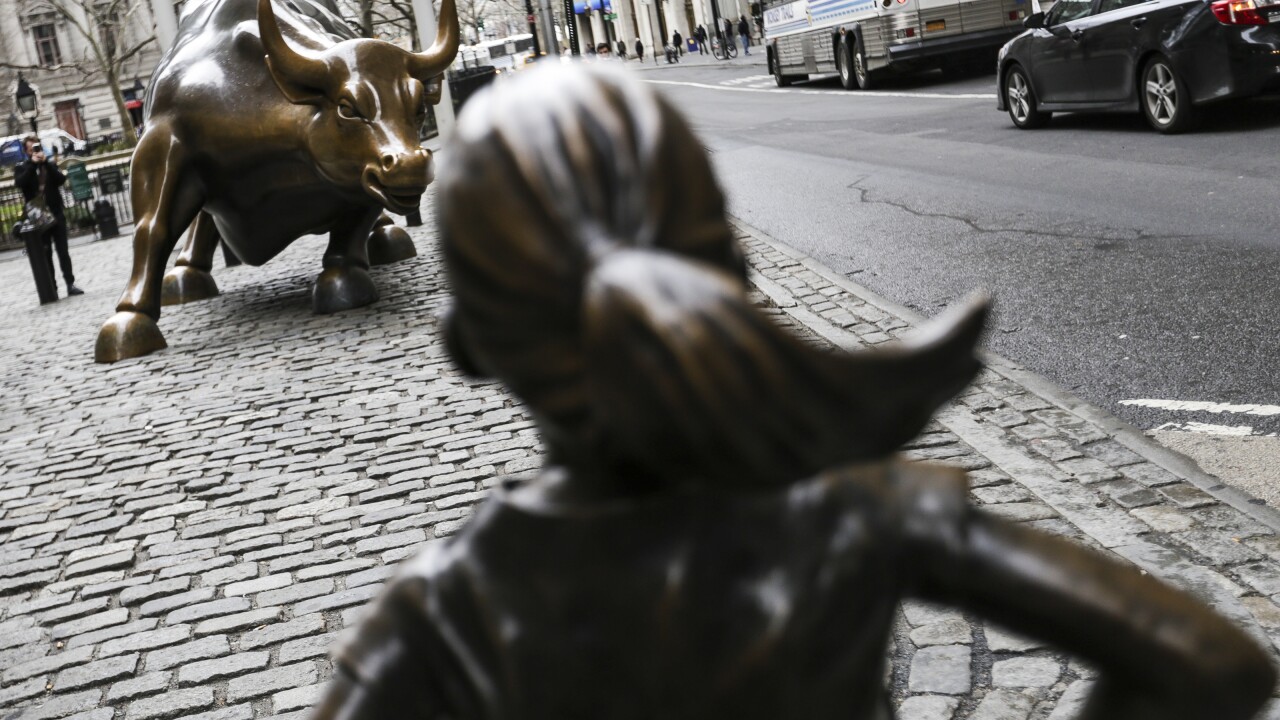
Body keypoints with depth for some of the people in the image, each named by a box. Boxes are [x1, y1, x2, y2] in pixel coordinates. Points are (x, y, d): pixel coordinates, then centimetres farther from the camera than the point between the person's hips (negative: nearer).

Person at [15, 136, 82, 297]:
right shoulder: (22, 169, 7)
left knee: (63, 251, 0)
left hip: (56, 214, 1)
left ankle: (70, 284, 2)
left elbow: (61, 179, -6)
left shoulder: (51, 165, 12)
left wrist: (46, 162, -11)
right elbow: (20, 183, -13)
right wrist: (32, 164, -12)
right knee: (45, 254, 1)